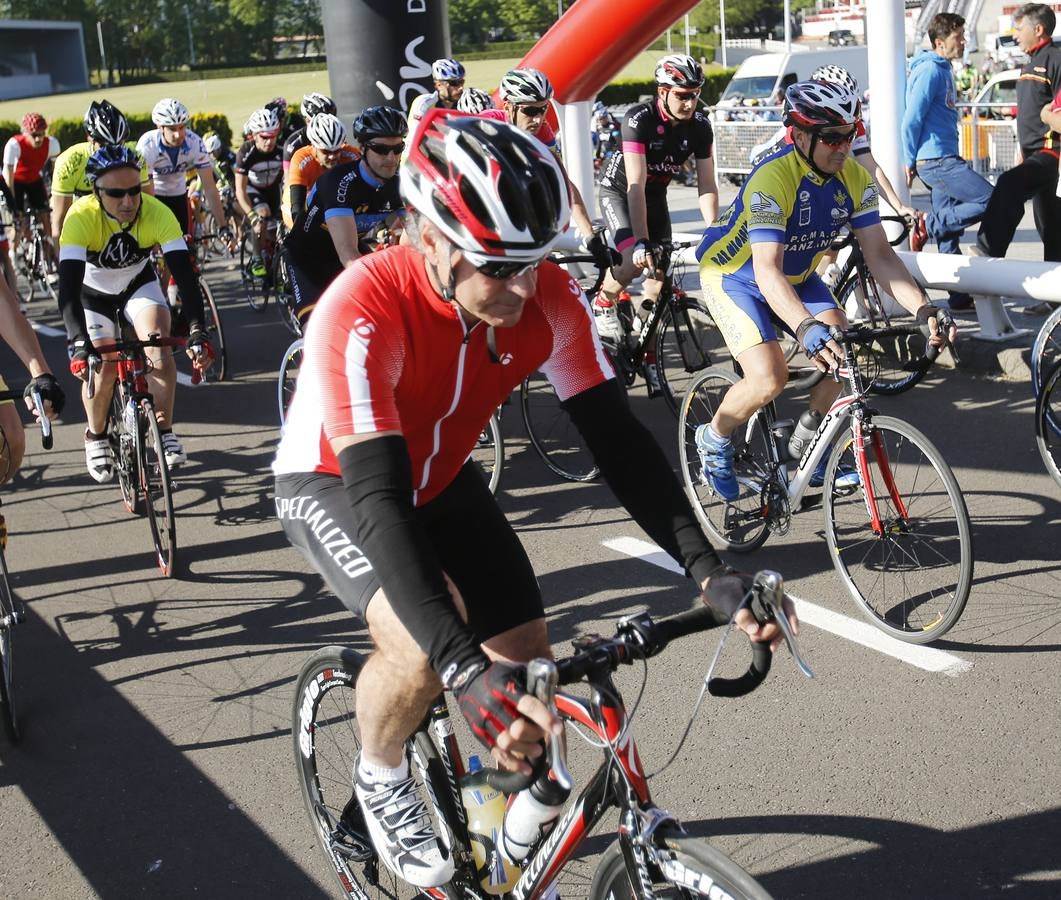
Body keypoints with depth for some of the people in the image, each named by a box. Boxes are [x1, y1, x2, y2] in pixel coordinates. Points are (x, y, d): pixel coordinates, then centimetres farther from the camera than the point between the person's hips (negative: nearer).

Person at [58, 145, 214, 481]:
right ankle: (96, 437, 15)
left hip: (139, 283, 1)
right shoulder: (81, 217, -35)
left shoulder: (157, 213, -31)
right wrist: (79, 344, -53)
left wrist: (197, 332, -47)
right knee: (104, 366, -12)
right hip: (94, 292, -1)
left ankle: (165, 431, -3)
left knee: (160, 351, -21)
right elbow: (68, 287, -40)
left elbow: (185, 275, -35)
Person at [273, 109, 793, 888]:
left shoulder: (548, 297, -24)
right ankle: (382, 776, 4)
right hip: (335, 481, -5)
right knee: (422, 648, -31)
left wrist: (709, 571, -33)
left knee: (529, 665, -3)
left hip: (441, 479, 5)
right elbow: (379, 499, -45)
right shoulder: (363, 313, -39)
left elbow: (617, 435, -21)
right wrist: (468, 672, -54)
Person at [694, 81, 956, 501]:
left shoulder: (854, 178, -15)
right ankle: (713, 440, 7)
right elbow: (767, 270, -45)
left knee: (840, 347, -15)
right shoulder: (772, 179, -35)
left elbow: (879, 254, -17)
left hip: (796, 274, 6)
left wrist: (923, 309, -32)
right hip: (734, 275, -6)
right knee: (769, 378, -23)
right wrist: (806, 328, -60)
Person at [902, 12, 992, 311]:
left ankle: (959, 297, 15)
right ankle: (929, 226, -5)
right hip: (936, 160, -10)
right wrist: (909, 161, -7)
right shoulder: (929, 71, -13)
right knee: (991, 201, -14)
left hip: (942, 159, 10)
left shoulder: (943, 70, 18)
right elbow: (911, 120, -15)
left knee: (949, 228, 10)